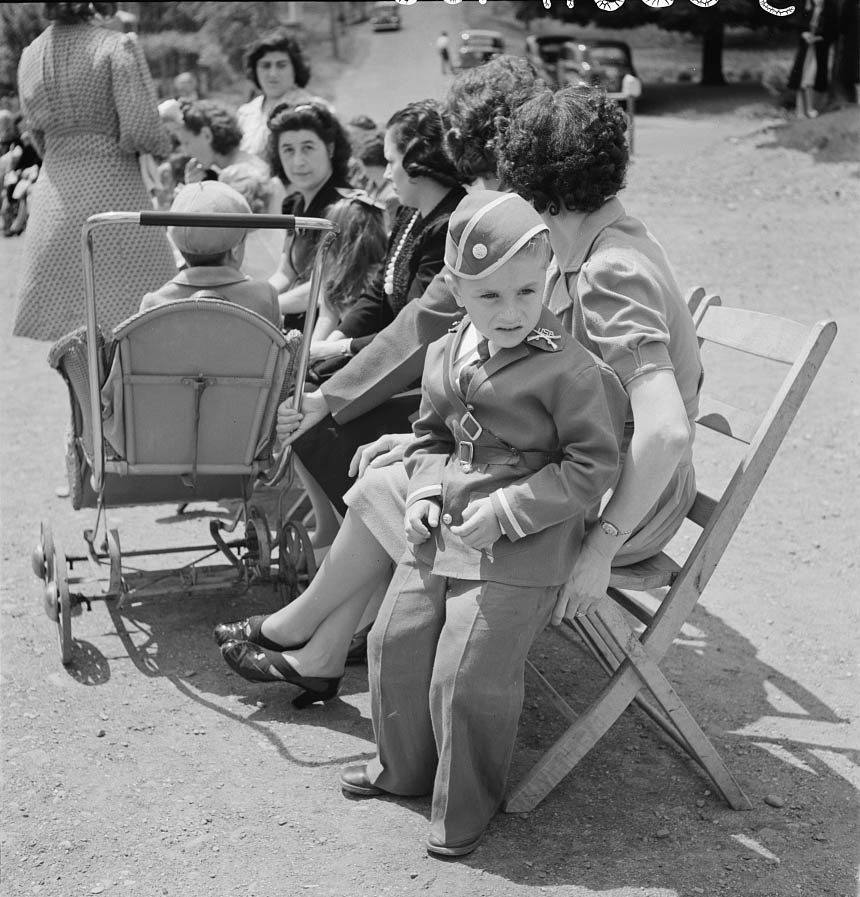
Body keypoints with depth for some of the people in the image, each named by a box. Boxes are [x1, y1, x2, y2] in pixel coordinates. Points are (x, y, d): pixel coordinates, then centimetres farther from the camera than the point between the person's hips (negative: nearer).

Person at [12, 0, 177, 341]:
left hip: (55, 196, 6)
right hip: (112, 190, -6)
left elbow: (40, 141, 15)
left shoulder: (30, 56, 9)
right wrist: (164, 146, 6)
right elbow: (140, 130, -14)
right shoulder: (118, 46, -8)